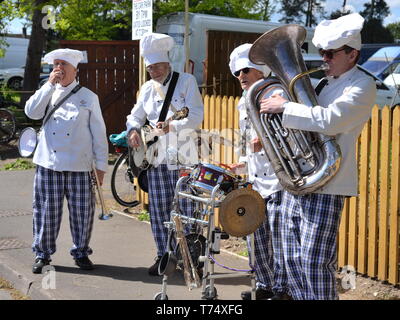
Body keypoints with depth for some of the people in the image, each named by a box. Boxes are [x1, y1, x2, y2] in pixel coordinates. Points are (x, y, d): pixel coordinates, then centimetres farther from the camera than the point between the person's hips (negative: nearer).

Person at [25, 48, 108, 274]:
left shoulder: (88, 97, 7)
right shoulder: (47, 93, 12)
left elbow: (99, 133, 6)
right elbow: (32, 112, -8)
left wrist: (101, 165, 2)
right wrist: (50, 84, -9)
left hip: (79, 166, -1)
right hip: (48, 163, 1)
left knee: (82, 211, 3)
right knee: (46, 210, 4)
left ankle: (81, 253, 19)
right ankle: (42, 253, 17)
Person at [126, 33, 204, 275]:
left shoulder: (187, 81, -2)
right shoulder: (147, 88, 14)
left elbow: (196, 116, -12)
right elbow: (135, 116, 21)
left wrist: (172, 126, -27)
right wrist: (133, 129, -2)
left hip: (182, 156, -5)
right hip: (155, 157, 5)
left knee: (186, 207, -4)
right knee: (159, 208, 6)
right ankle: (164, 255, 16)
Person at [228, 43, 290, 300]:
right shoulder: (244, 103, 18)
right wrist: (244, 163, 17)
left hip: (278, 180, -8)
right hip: (256, 180, 8)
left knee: (279, 239, -3)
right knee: (256, 237, 12)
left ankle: (281, 290, 8)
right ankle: (265, 286, 26)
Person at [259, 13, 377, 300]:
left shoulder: (362, 85, -7)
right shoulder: (325, 83, 19)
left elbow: (329, 121, -23)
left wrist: (284, 107, -15)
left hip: (324, 185, -8)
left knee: (315, 263, -8)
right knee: (293, 260, 11)